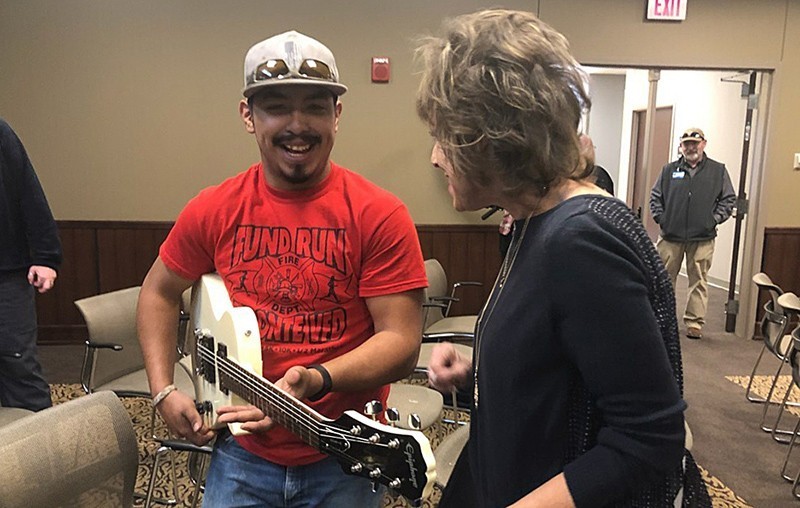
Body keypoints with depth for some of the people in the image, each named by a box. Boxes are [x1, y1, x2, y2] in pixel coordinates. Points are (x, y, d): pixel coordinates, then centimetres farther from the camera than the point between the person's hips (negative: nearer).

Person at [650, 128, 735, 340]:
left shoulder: (718, 170, 6)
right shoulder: (669, 170, 7)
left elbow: (729, 199, 7)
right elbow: (655, 197, 10)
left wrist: (714, 219, -4)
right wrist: (661, 218, -2)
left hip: (702, 238, 0)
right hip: (670, 236, 1)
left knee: (699, 282, 4)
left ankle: (694, 322, 13)